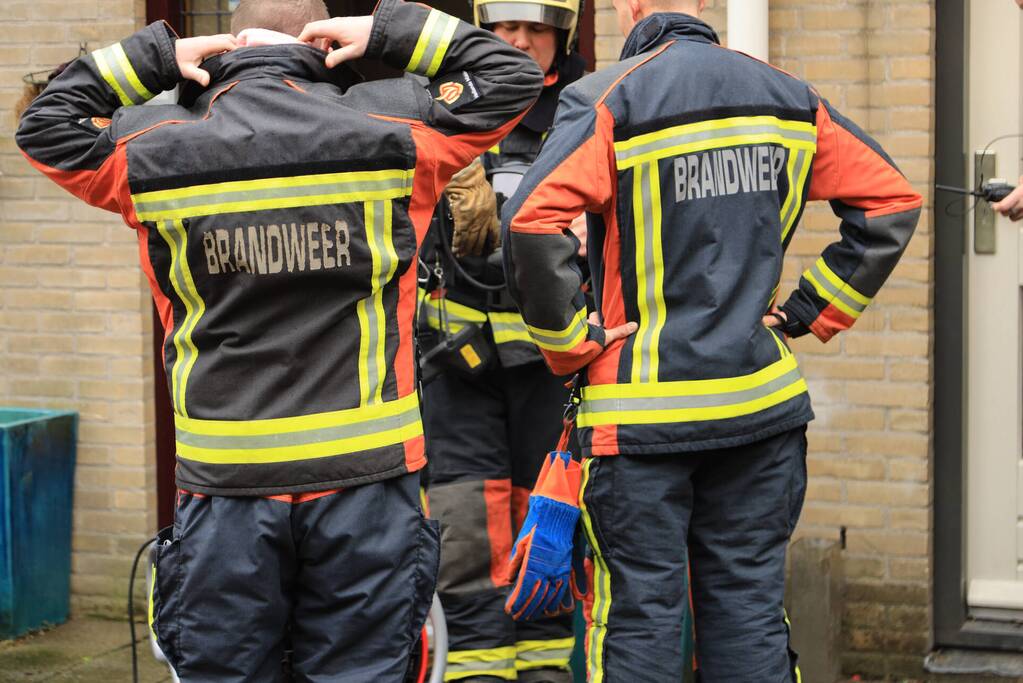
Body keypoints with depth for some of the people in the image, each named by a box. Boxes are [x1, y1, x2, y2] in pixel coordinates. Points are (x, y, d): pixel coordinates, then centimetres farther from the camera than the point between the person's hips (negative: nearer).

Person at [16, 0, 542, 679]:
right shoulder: (387, 127, -2)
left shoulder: (154, 152, 0)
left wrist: (152, 58, 12)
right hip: (365, 473, 0)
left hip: (224, 479, 1)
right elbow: (514, 77, 10)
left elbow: (44, 126, 17)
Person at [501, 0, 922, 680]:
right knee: (751, 612, 11)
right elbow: (892, 200, 9)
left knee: (639, 620, 3)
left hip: (641, 408, -4)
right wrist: (811, 312, 9)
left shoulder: (607, 99, -10)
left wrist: (569, 340, -10)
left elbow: (531, 223, -23)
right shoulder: (788, 96, 6)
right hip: (763, 399, 4)